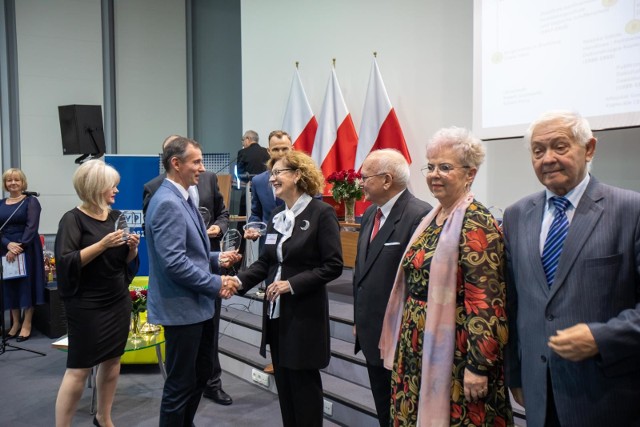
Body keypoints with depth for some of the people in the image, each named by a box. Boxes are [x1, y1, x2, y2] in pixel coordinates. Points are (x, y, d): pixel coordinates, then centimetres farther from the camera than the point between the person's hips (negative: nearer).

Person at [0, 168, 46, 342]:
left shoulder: (31, 201, -2)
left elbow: (31, 228, -11)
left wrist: (18, 247, -20)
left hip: (27, 249, -4)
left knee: (26, 284, 0)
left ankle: (27, 324, 7)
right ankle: (15, 323, 20)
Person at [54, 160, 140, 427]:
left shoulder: (116, 216, 7)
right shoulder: (73, 219, -11)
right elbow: (66, 261, -19)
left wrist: (132, 247, -8)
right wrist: (102, 244, -25)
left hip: (119, 301, 6)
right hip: (87, 305, -6)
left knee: (113, 360, 13)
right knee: (79, 368, -2)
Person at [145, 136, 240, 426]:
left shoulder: (182, 198, 12)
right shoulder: (167, 203, -20)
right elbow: (174, 262, -26)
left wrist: (215, 259, 6)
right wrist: (216, 284, -18)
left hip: (197, 303, 10)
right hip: (182, 307, -10)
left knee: (201, 373, 22)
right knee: (181, 383, 5)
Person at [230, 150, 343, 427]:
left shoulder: (321, 213, -11)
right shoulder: (277, 215, 10)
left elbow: (333, 266, -15)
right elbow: (265, 262, 9)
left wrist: (293, 284, -20)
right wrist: (239, 280, -7)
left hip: (305, 313, -6)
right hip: (276, 311, 6)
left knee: (304, 382, 7)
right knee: (283, 382, 15)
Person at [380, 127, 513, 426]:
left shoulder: (476, 223, -15)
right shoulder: (432, 219, 10)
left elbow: (485, 301, -19)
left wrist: (478, 365, -20)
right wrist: (403, 344, 16)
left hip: (453, 354, -8)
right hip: (417, 350, 8)